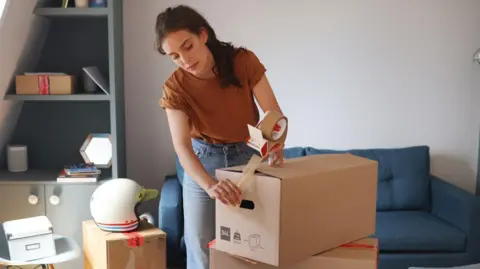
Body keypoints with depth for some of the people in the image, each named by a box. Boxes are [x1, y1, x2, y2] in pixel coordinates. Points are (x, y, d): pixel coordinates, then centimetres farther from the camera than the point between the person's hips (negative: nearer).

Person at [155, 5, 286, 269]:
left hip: (249, 157, 0)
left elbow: (275, 114, -18)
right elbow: (182, 147, -29)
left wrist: (276, 144, -40)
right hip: (203, 162, 0)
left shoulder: (244, 62, -18)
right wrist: (210, 185, -47)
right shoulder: (175, 88, -18)